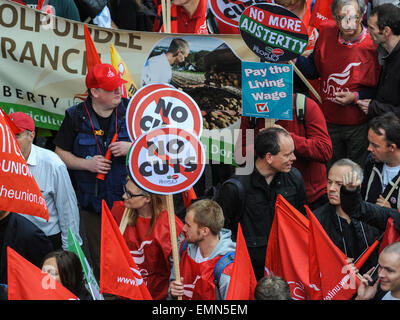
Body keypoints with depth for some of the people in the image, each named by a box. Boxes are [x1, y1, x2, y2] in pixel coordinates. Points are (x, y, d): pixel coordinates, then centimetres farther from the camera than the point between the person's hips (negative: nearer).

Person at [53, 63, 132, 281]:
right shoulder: (76, 117, -2)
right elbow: (60, 153, 4)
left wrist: (131, 147, -14)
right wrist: (87, 164, -12)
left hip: (128, 200, 0)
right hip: (93, 203, 0)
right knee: (100, 263, 8)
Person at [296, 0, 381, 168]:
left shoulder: (373, 45, -18)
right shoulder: (326, 32, -5)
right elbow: (314, 69, 7)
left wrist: (356, 97, -22)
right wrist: (294, 60, -10)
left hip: (358, 127, -4)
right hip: (329, 121, 4)